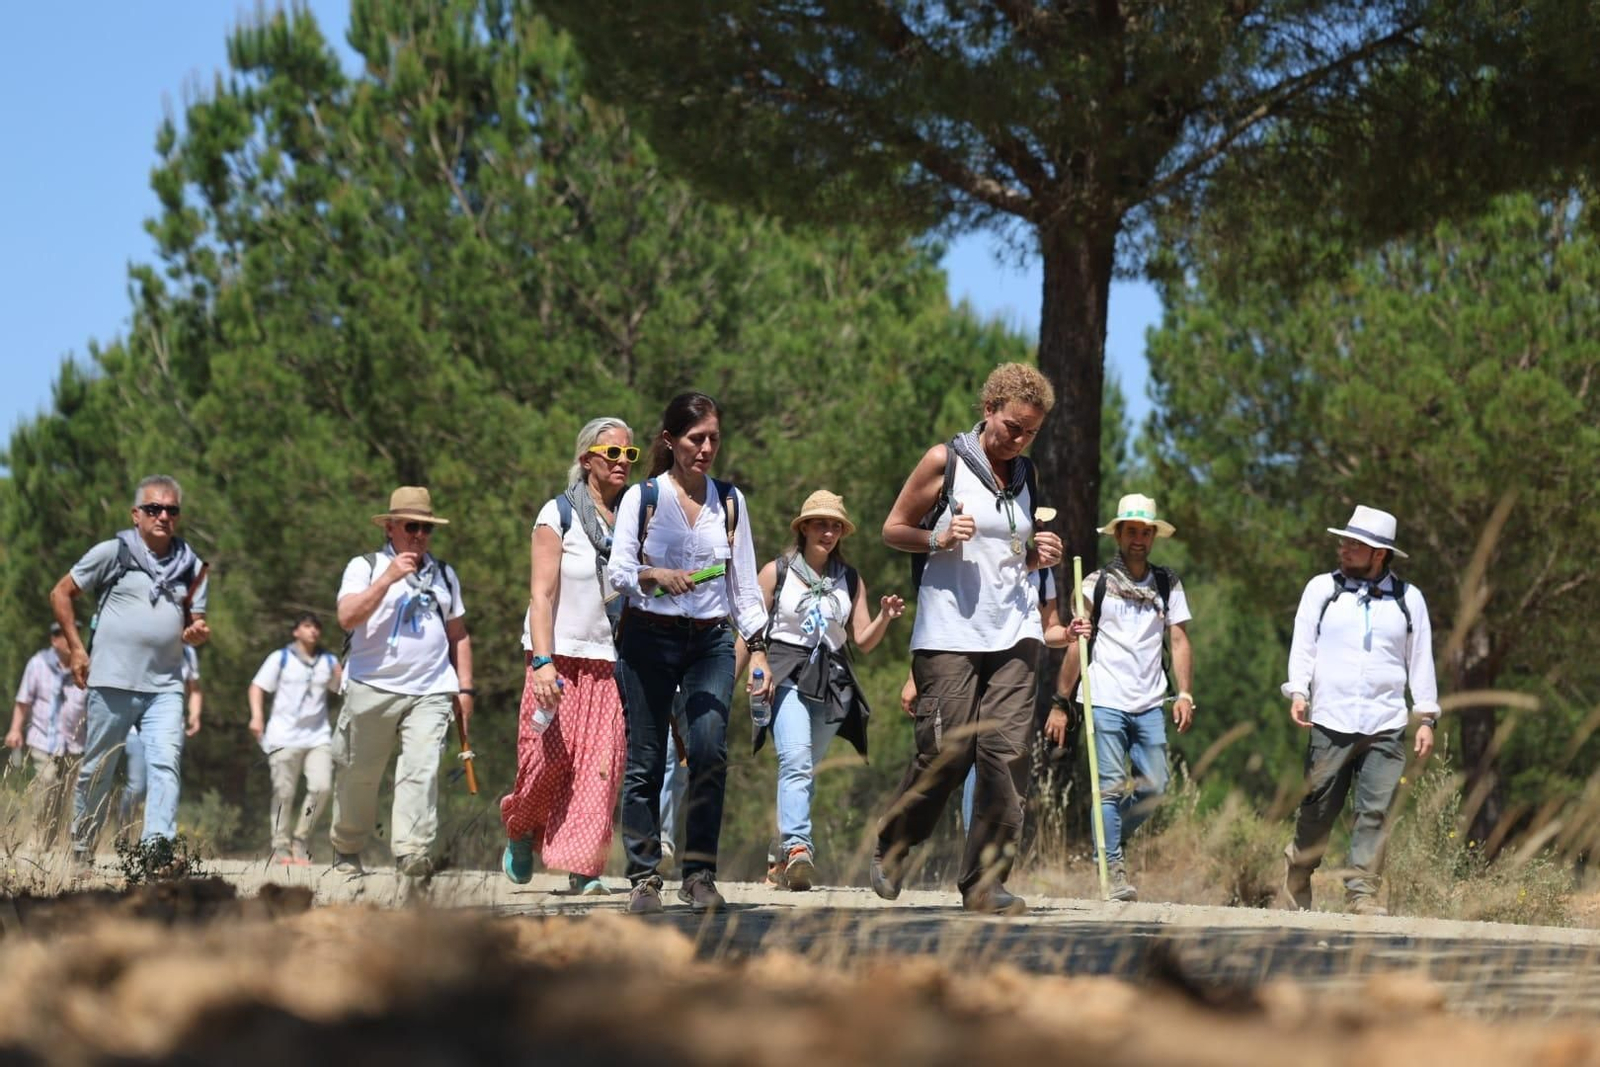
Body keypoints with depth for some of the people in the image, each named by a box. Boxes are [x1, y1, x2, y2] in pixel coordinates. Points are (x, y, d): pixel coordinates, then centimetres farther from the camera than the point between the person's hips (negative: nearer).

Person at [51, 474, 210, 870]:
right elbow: (60, 593, 5)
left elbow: (194, 624, 16)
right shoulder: (113, 553, 0)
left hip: (165, 687, 2)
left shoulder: (191, 566, 10)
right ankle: (81, 849, 20)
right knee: (96, 770, 5)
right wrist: (75, 648, -1)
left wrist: (198, 632, -8)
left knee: (166, 763, -15)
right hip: (112, 682, -2)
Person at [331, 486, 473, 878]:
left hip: (431, 693, 2)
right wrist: (389, 578, -16)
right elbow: (347, 617, -11)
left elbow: (458, 634, 23)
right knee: (358, 775, 5)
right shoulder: (365, 567, 5)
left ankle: (412, 851, -22)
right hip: (372, 689, -2)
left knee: (422, 769, -16)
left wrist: (464, 687, 14)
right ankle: (346, 849, 24)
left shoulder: (444, 574, 18)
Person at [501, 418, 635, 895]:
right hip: (562, 658, -3)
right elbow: (541, 594, -8)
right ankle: (520, 828, 24)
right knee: (550, 759, -5)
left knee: (601, 766, -7)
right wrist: (542, 662, -19)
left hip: (614, 661, 3)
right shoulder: (558, 515, -2)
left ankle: (583, 869, -5)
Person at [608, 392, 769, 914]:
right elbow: (618, 569, -5)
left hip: (711, 641, 2)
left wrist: (758, 648, 6)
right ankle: (644, 879, 4)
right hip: (649, 638, -2)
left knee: (709, 750, -16)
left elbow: (744, 581, 13)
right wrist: (655, 577, -25)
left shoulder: (729, 501, 11)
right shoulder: (642, 497, 3)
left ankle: (699, 875, -10)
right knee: (646, 761, -2)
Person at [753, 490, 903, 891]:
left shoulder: (850, 580, 15)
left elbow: (864, 641, 12)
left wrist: (885, 617, -7)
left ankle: (782, 860, 13)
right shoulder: (777, 572, 7)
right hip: (787, 676, -4)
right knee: (796, 762, -23)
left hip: (832, 681, 4)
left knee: (804, 769, 5)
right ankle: (797, 847, -37)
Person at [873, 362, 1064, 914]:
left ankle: (985, 882, -3)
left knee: (1007, 752, -8)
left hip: (1014, 631, 4)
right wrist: (938, 539, -14)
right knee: (945, 753, -7)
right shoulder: (944, 461, 1)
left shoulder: (1025, 474, 16)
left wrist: (1039, 555, 5)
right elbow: (893, 529, 5)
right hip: (949, 633, -4)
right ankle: (891, 849, 19)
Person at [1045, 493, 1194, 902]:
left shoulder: (1168, 585, 11)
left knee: (1153, 786, -1)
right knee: (1111, 787, -8)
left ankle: (1110, 837, 22)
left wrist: (1185, 694, -4)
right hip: (1106, 702, -3)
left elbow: (1179, 641, 10)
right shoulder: (1097, 584, 3)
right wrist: (1060, 703, -2)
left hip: (1149, 704, 3)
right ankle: (1114, 869, -6)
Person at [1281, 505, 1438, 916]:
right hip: (1331, 723, -1)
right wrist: (1298, 691, -9)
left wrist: (1426, 717, 8)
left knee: (1376, 812, -6)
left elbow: (1421, 659, 13)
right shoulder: (1322, 589, 9)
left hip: (1386, 727, 1)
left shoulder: (1408, 598, 10)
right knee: (1319, 809, 2)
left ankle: (1363, 892, -3)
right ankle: (1296, 878, 21)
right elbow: (1303, 644, 6)